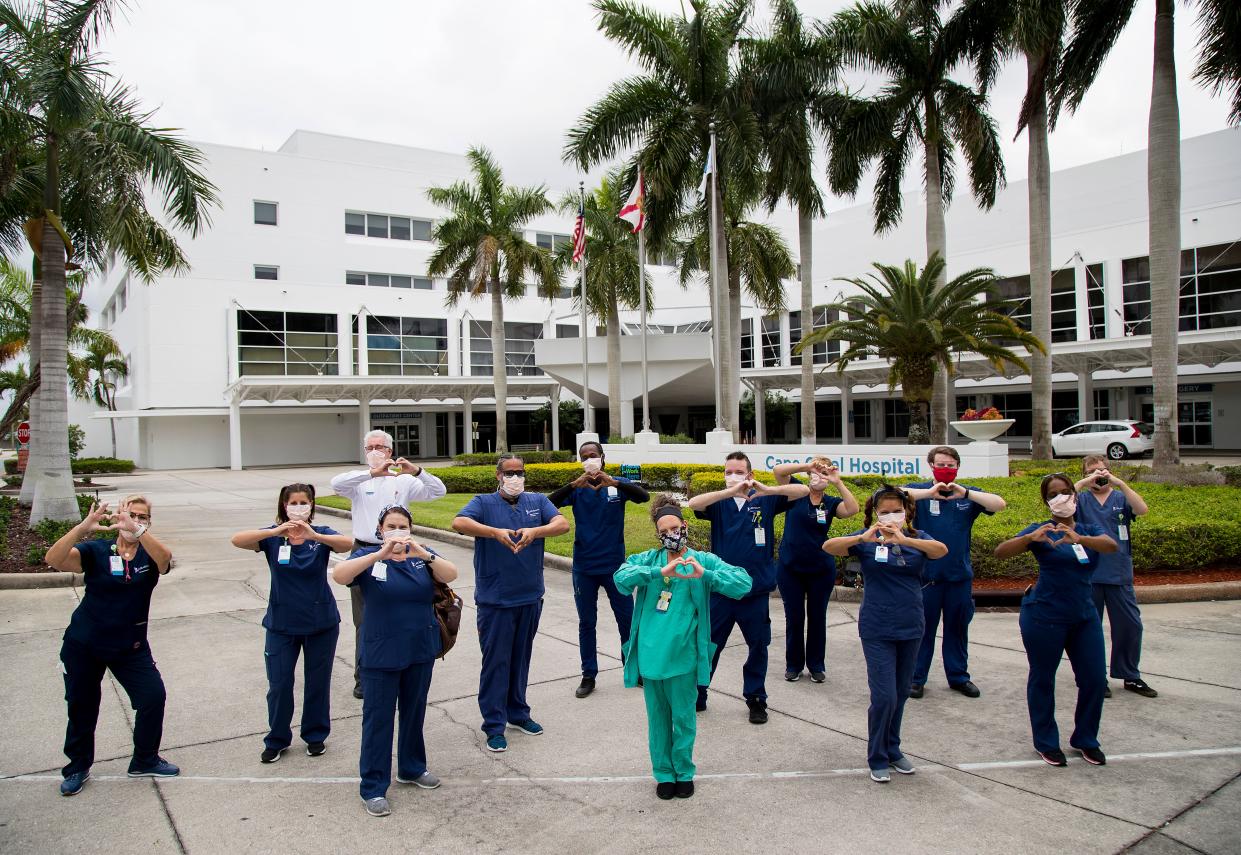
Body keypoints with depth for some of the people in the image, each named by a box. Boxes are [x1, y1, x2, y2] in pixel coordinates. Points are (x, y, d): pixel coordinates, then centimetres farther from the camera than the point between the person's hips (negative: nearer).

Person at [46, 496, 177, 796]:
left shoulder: (149, 553, -9)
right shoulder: (96, 550, -10)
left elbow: (165, 558, -34)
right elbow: (53, 559, -27)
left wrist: (136, 530, -49)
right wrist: (83, 527, -42)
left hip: (130, 646, 1)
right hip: (83, 646, 0)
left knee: (154, 696, -6)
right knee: (81, 705, 11)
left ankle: (145, 761, 14)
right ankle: (78, 767, 33)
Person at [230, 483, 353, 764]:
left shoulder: (321, 534, -8)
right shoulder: (273, 536, -6)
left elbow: (348, 543, -27)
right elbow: (237, 540, -23)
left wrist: (314, 535, -42)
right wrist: (276, 531, -37)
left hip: (321, 623, 0)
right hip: (281, 624, 0)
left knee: (318, 682, 11)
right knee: (279, 685, 6)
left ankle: (316, 735, 31)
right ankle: (277, 740, 27)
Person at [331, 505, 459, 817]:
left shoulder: (421, 556, -1)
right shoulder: (369, 557, -7)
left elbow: (451, 574, -17)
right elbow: (339, 575, -25)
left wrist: (424, 554, -34)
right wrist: (381, 554, -36)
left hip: (421, 651, 3)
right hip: (381, 654, -3)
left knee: (414, 713, 17)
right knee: (377, 718, 3)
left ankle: (412, 768, 36)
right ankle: (373, 787, 14)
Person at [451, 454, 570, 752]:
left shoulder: (537, 501, 7)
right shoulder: (484, 502, -2)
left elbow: (562, 524, -9)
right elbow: (459, 523, -20)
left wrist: (534, 531, -28)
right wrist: (495, 532, -35)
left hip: (530, 596, 4)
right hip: (495, 599, -3)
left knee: (521, 657, 16)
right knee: (496, 660, 1)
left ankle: (518, 713, 31)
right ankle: (494, 725, 12)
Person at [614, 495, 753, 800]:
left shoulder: (702, 560, -2)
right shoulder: (649, 559, 4)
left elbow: (743, 583, -14)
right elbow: (621, 577, -15)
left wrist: (704, 574, -28)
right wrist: (660, 571, -28)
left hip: (682, 655, -2)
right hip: (650, 654, 2)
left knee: (683, 717, 10)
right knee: (658, 717, 14)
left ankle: (684, 772, 31)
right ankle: (663, 772, 31)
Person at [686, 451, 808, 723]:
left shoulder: (764, 500, 0)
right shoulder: (719, 502, 0)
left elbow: (803, 490, -8)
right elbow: (693, 504, -20)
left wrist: (767, 489, -24)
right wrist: (730, 492, -31)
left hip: (756, 590, 1)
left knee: (758, 647, 13)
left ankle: (756, 699, 31)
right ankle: (696, 695, 24)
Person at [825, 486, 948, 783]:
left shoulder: (917, 538, 0)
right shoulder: (867, 539, -7)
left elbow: (942, 550, -21)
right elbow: (828, 546, -21)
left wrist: (904, 539, -38)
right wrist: (863, 538, -39)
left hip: (910, 628, 4)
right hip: (877, 630, -3)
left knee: (900, 694, 15)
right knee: (884, 696, -4)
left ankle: (893, 750, 33)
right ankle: (877, 759, 14)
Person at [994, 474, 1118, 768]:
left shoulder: (1088, 530, 5)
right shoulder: (1041, 530, -6)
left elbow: (1112, 545, -18)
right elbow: (1000, 552, -18)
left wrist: (1078, 538, -38)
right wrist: (1030, 537, -35)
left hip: (1084, 616, 4)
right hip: (1045, 617, -4)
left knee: (1095, 679, 7)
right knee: (1043, 679, 6)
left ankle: (1086, 740, 27)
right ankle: (1046, 743, 23)